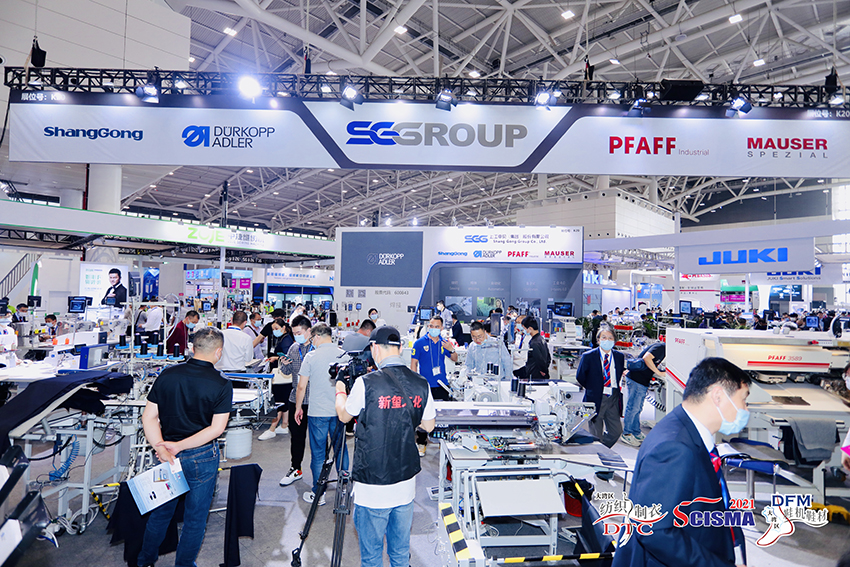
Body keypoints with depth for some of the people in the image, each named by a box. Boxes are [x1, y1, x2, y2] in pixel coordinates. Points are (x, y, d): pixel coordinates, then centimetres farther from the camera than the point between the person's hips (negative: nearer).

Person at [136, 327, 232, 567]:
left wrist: (161, 448, -12)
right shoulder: (222, 385, -17)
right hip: (202, 458, -4)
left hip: (168, 455, 4)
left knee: (161, 511, 26)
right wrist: (179, 446, -13)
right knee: (195, 517, 16)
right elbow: (216, 429, -18)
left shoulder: (167, 374, -5)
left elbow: (148, 417, -5)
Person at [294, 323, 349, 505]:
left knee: (318, 454, 7)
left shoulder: (311, 356, -8)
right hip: (340, 410, 3)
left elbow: (301, 386, -5)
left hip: (317, 412, -3)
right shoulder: (344, 355, 0)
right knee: (341, 449, 16)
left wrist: (298, 408, 10)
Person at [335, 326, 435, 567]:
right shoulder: (421, 384, -6)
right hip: (406, 482, 5)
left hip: (373, 486, -4)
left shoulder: (367, 383, -19)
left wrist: (340, 390, 18)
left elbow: (344, 415, 0)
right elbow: (429, 426, 7)